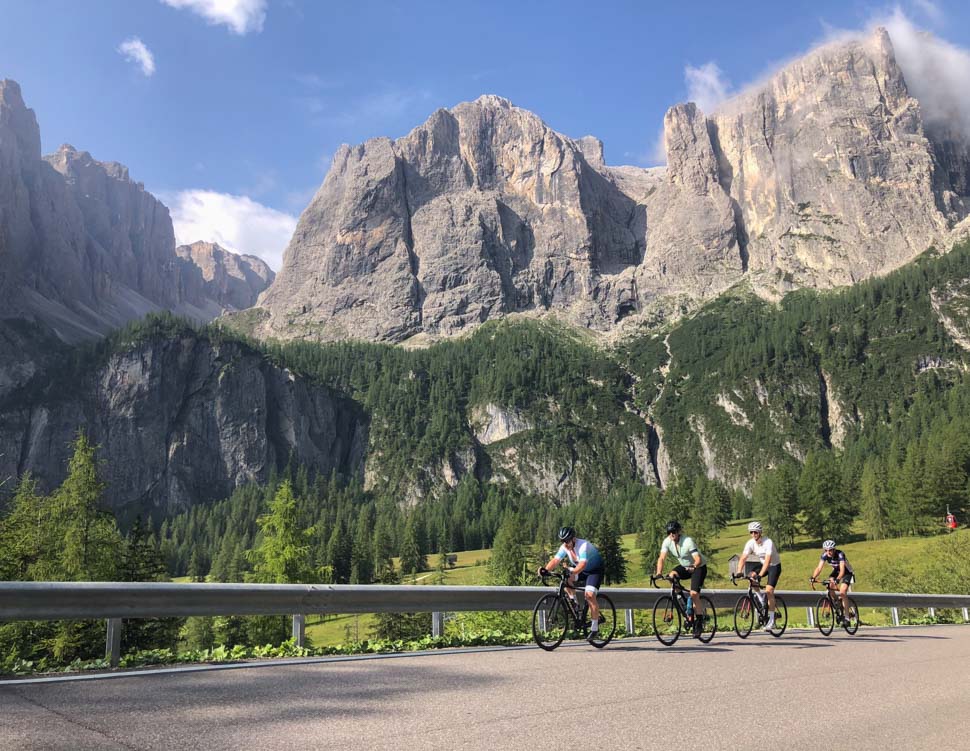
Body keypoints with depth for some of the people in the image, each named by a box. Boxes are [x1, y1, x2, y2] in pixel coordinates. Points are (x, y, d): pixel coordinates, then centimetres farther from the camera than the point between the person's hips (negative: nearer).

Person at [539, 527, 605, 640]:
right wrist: (546, 569, -42)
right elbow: (555, 560, -24)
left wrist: (571, 571, -62)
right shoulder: (564, 547, -14)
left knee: (589, 595, -22)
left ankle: (595, 627, -9)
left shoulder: (583, 545, -33)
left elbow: (583, 564, -46)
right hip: (580, 570, 7)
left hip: (595, 570, -7)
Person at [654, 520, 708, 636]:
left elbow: (698, 559, -34)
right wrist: (659, 573, -38)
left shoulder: (688, 541, -29)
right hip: (684, 566, 5)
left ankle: (699, 622, -3)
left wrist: (694, 567, -55)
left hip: (699, 567, -5)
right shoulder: (667, 542, -16)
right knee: (672, 575, -25)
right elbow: (661, 558, -23)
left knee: (694, 594, -19)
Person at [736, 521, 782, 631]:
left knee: (769, 591, -18)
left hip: (774, 565, -5)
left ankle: (771, 620, -9)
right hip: (762, 564, 5)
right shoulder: (750, 543, -15)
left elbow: (767, 560, -38)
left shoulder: (768, 542, -29)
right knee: (751, 576, -22)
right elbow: (743, 558, -22)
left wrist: (760, 575, -48)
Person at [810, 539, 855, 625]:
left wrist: (837, 579, -60)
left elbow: (842, 570, -43)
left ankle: (846, 617, -13)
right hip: (836, 571, 5)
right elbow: (819, 568, -26)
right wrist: (813, 577, -44)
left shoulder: (840, 554, -34)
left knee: (842, 592, -20)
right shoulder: (825, 555, -20)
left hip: (847, 572, -5)